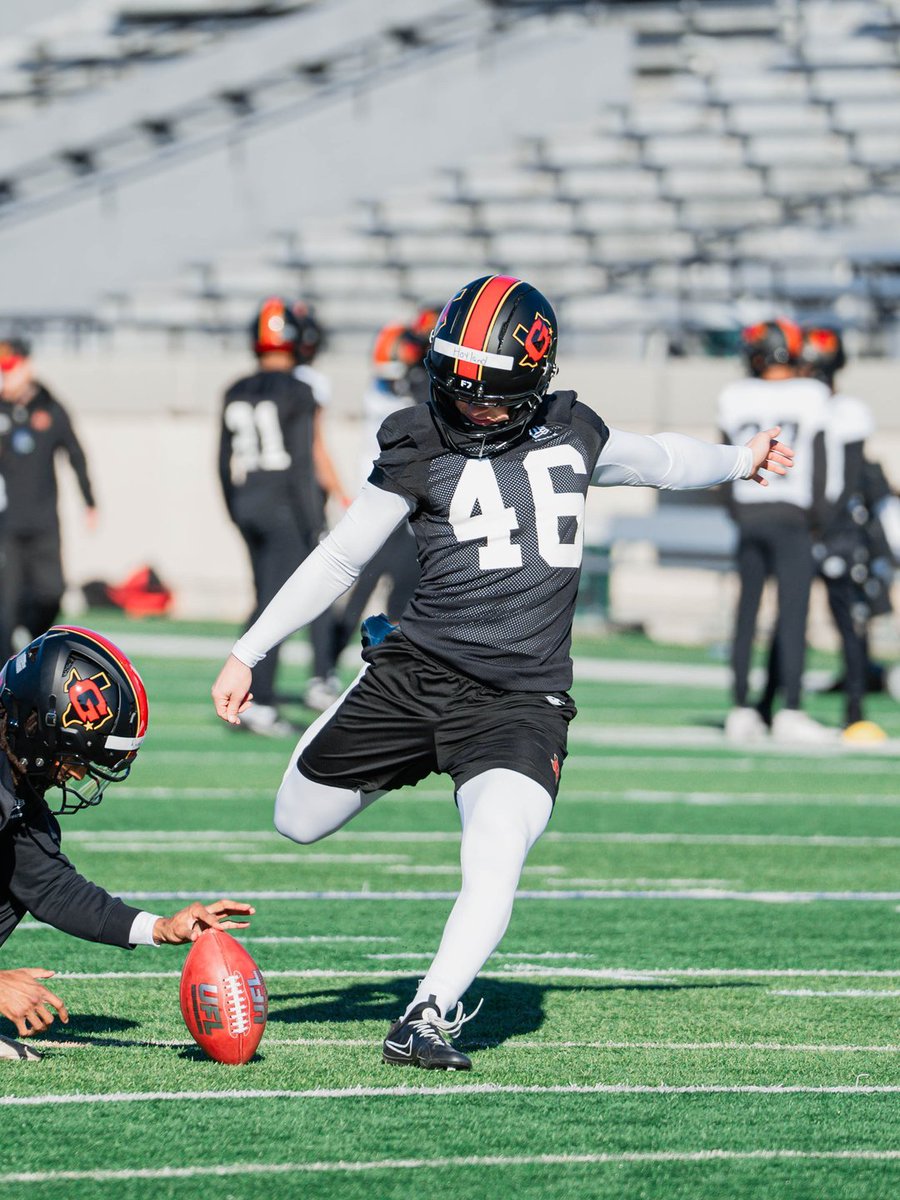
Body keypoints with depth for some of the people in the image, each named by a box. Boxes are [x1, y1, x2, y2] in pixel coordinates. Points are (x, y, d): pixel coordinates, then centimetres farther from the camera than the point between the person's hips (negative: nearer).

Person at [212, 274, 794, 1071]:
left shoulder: (572, 436, 7)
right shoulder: (420, 449, -1)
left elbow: (655, 459, 29)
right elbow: (338, 562, 5)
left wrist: (738, 461, 46)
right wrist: (248, 655, 4)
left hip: (521, 700, 0)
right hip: (417, 676, 0)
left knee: (495, 858, -25)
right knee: (298, 823, 11)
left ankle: (430, 1017, -18)